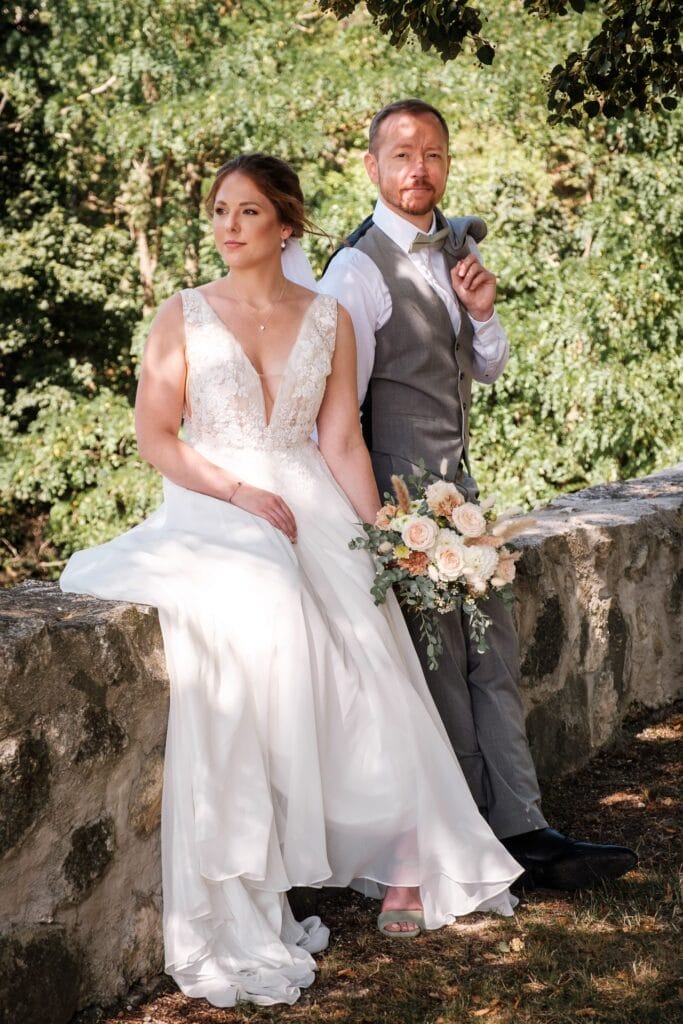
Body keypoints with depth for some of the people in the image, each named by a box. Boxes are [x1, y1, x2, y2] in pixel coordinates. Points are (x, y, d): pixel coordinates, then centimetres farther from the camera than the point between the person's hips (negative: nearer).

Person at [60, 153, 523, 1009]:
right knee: (255, 627, -30)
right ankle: (242, 898, -22)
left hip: (311, 512, 2)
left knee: (365, 661, -19)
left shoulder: (328, 320, 10)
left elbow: (342, 442, 6)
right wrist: (241, 493, -11)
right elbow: (155, 435, 0)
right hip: (210, 511, -2)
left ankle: (404, 864, -7)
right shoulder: (183, 316, 5)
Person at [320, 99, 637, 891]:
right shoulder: (359, 269, -14)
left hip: (459, 483, 8)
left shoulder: (459, 247, 10)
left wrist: (481, 312, -2)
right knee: (444, 672, -1)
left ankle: (521, 830, 10)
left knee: (494, 661, 6)